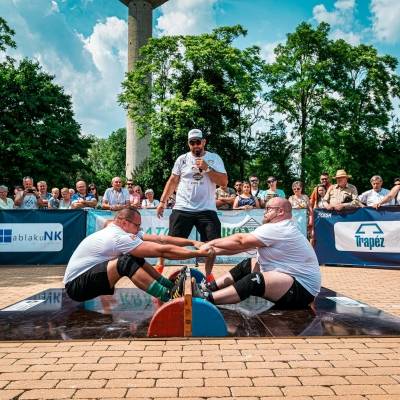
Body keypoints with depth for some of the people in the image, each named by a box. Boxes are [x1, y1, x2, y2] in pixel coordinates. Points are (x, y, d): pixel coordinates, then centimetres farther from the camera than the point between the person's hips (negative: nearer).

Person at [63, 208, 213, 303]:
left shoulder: (122, 231, 1)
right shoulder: (119, 237, -25)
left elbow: (161, 239, -4)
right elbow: (162, 250, -27)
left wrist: (192, 242, -7)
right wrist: (198, 253, -23)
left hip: (91, 276, 10)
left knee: (136, 259, 0)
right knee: (127, 261, -29)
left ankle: (173, 287, -1)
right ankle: (169, 296, -28)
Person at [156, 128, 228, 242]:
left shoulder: (214, 158, 5)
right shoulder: (182, 159, 8)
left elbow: (224, 182, -4)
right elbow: (173, 181, 12)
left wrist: (207, 168, -13)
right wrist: (162, 201, 5)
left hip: (207, 210, -1)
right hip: (182, 209, 1)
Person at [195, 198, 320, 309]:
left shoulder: (278, 230, -20)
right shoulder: (280, 228, 13)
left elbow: (241, 240, -18)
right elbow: (245, 245, 8)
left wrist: (211, 243, -7)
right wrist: (215, 250, 2)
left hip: (301, 289, -11)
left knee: (254, 281, -28)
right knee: (246, 266, 7)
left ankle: (207, 298, -24)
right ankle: (209, 287, 4)